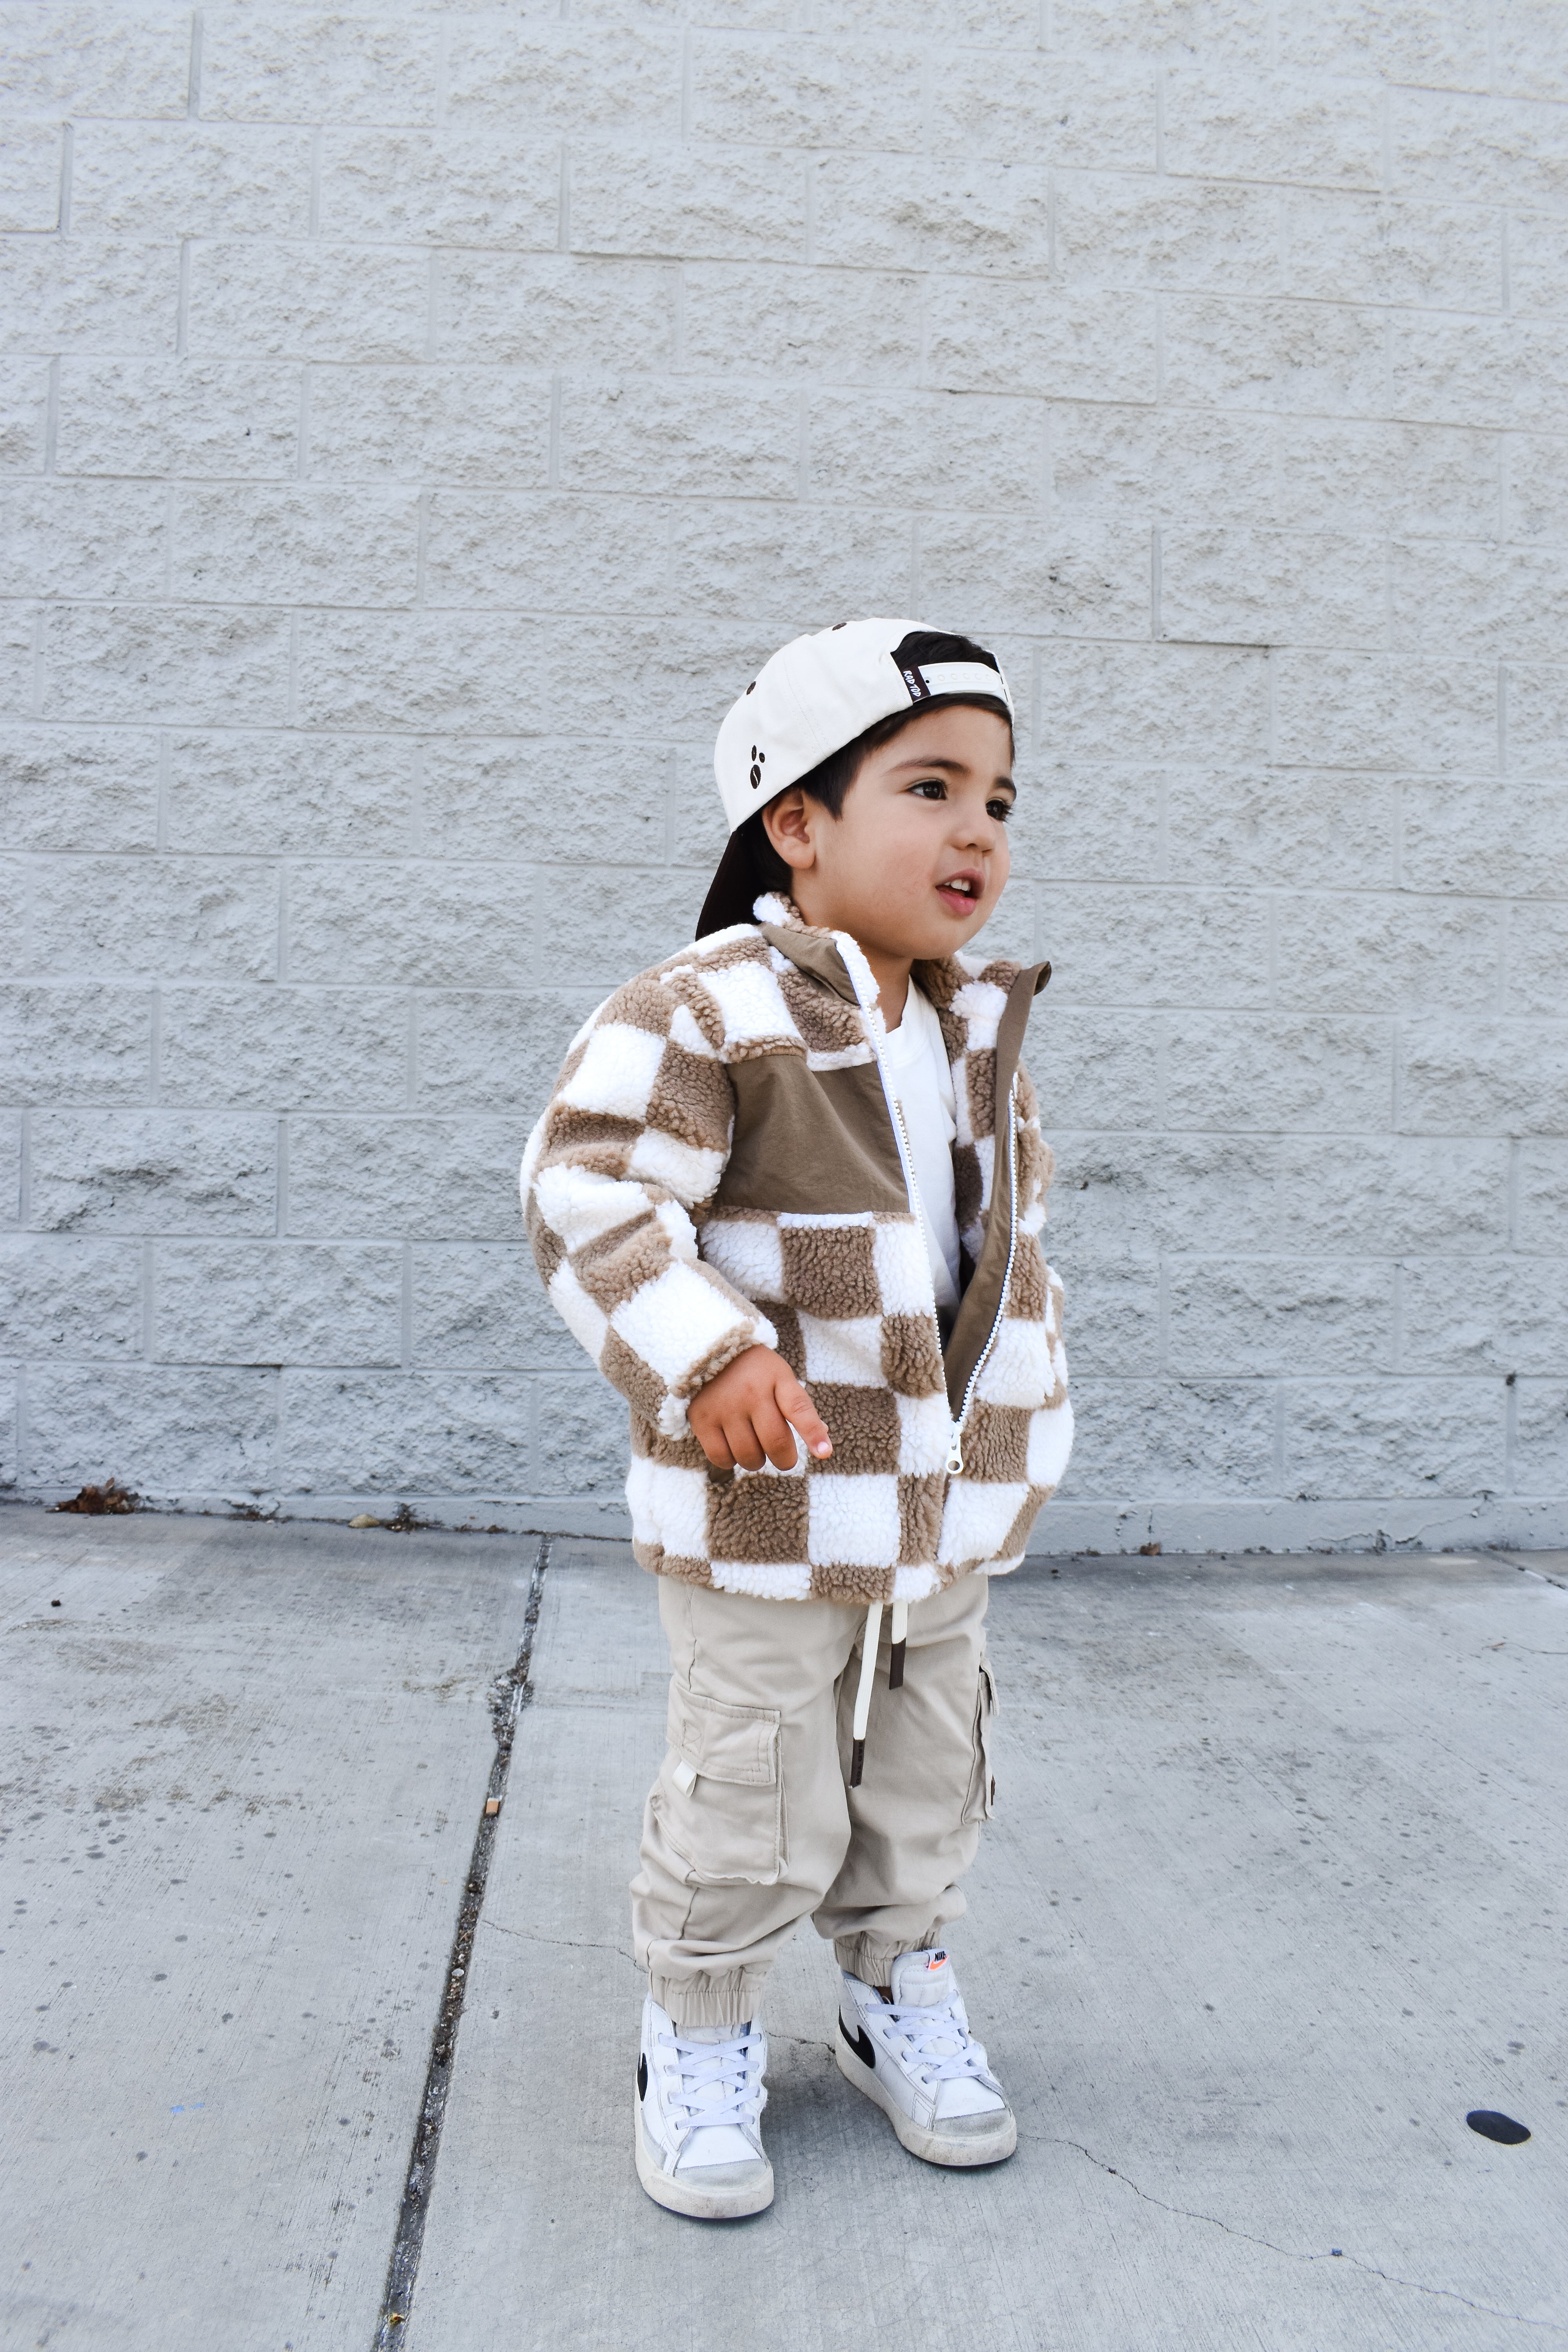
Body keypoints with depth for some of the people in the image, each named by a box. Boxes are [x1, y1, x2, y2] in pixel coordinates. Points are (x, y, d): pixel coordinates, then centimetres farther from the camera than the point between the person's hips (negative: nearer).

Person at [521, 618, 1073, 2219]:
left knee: (929, 1781, 19)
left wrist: (1028, 1398, 19)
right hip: (767, 1510, -7)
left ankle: (899, 1996, 42)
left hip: (949, 1507, 7)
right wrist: (706, 1359, -32)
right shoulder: (702, 1016, -18)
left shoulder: (977, 1031, 6)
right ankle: (699, 2040, 30)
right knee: (757, 1800, 5)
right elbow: (588, 1197, -22)